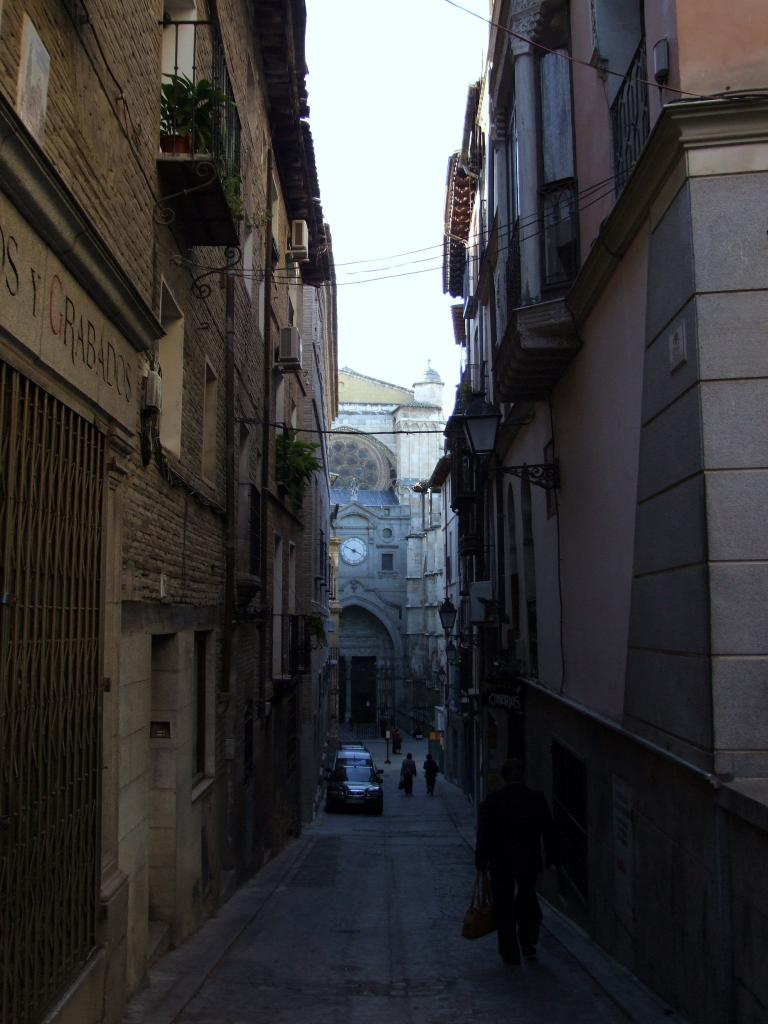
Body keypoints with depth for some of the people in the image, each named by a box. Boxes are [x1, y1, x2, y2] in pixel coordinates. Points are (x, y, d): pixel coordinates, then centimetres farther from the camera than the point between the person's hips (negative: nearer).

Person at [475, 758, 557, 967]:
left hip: (501, 863, -2)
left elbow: (484, 834, -8)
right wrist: (550, 857, 11)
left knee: (504, 907, 9)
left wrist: (481, 861, 1)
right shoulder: (537, 799, -5)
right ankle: (529, 944, 15)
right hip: (529, 861, 2)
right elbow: (548, 831, 1)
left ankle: (510, 953, 14)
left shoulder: (492, 801, -11)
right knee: (528, 899, 21)